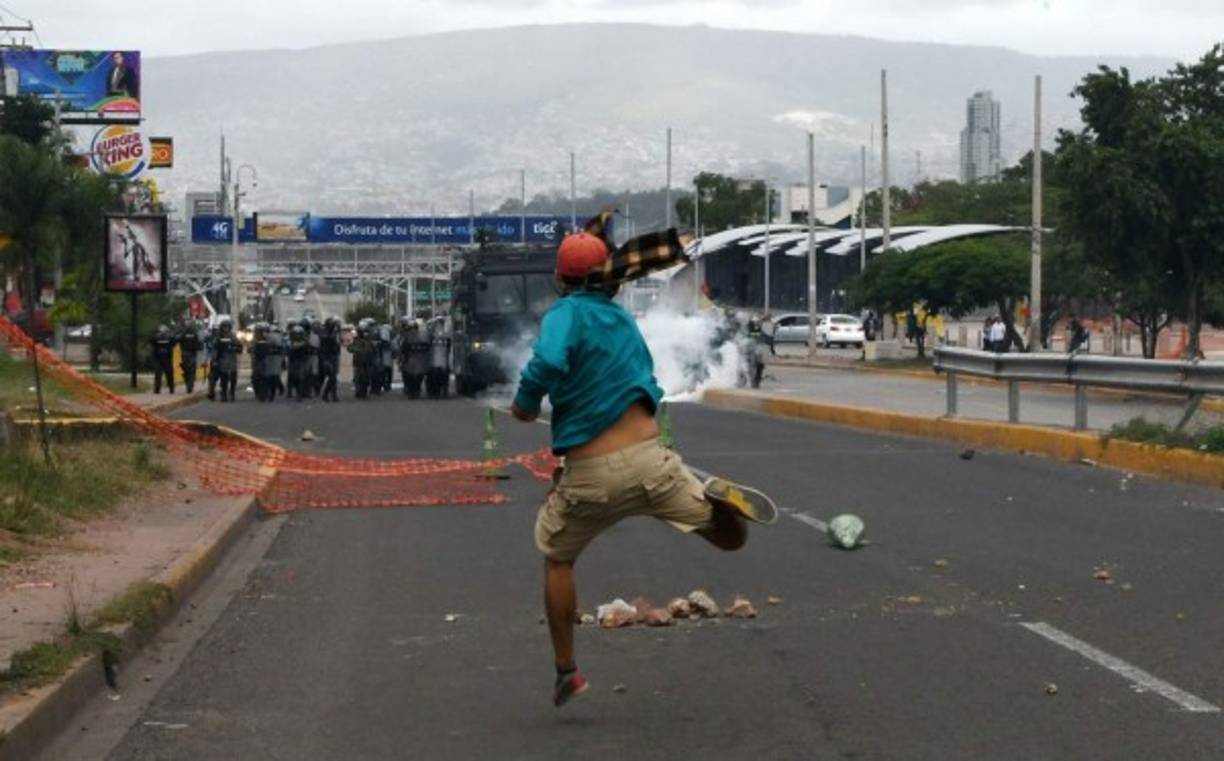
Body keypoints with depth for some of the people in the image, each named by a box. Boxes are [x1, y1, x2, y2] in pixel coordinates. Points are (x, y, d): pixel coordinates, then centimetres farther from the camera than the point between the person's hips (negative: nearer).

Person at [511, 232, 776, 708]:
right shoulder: (623, 319, 14)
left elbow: (549, 363, -27)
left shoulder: (566, 314, -5)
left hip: (588, 476, -3)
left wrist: (526, 403, -8)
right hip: (649, 460, 3)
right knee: (730, 538, 10)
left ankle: (566, 672, 20)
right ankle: (717, 502, -25)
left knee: (556, 559, 22)